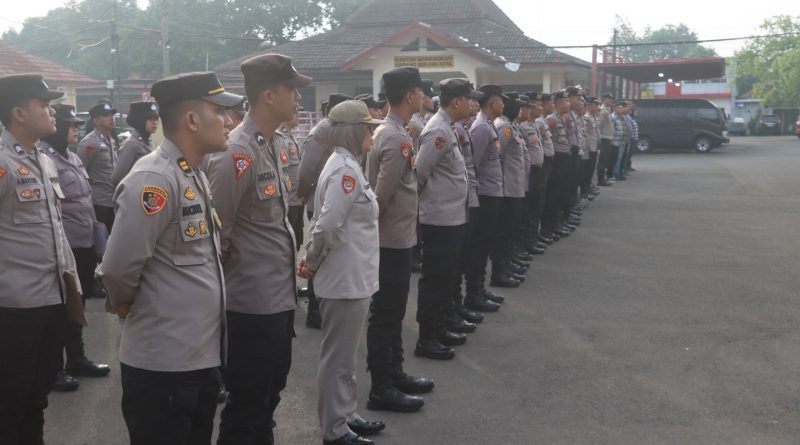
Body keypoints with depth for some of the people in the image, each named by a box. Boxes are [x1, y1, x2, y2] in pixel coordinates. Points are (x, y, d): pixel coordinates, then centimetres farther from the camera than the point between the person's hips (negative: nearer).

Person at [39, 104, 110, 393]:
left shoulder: (73, 158, 13)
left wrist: (93, 231, 19)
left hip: (84, 244, 9)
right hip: (64, 247, -9)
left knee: (77, 304, 19)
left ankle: (77, 359, 32)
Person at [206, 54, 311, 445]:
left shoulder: (278, 144, 9)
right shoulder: (237, 153, -19)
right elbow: (215, 233, -17)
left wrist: (290, 265, 16)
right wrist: (220, 288, -7)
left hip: (281, 296, 9)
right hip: (252, 303, -9)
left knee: (269, 395, 22)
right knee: (246, 405, 6)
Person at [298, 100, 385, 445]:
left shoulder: (346, 165, 11)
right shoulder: (346, 170, -21)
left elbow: (326, 223, 15)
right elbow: (327, 225, -27)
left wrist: (312, 260, 10)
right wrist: (313, 262, -13)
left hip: (352, 276, 10)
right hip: (346, 279, -10)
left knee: (343, 355, 19)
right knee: (338, 357, 3)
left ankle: (345, 416, 33)